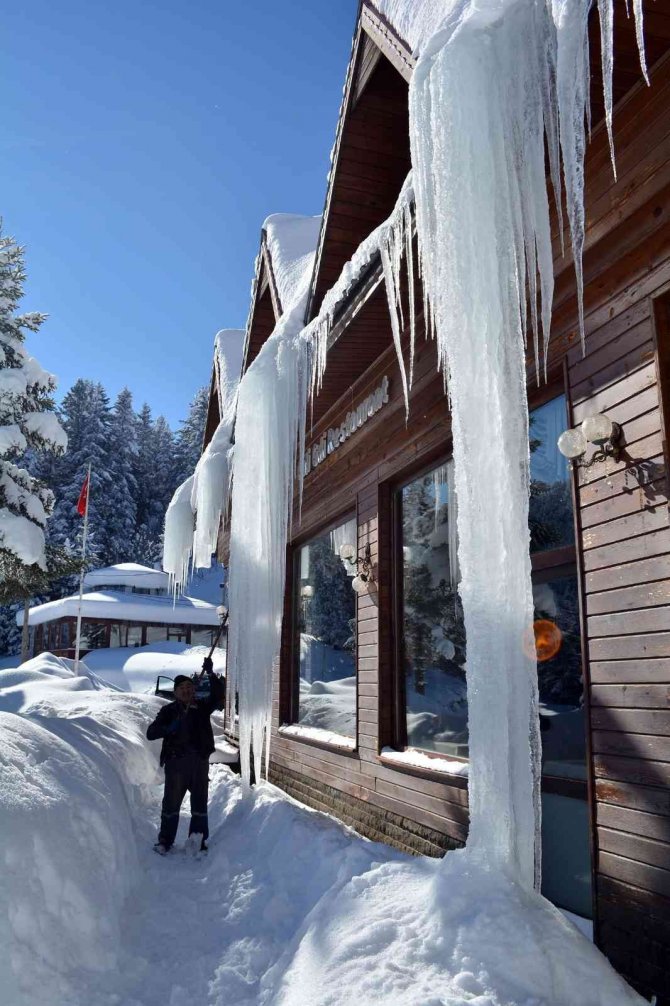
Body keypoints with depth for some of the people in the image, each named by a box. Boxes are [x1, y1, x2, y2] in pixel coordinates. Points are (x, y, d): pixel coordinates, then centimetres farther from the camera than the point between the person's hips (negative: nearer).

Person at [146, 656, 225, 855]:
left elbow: (218, 697, -9)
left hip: (200, 762, 2)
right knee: (171, 803, 4)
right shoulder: (169, 710, 2)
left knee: (199, 803, 9)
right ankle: (165, 841, 19)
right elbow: (151, 733, -3)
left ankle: (199, 842, 19)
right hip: (175, 762, -2)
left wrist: (211, 674, -20)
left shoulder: (202, 707, 6)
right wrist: (169, 728, -22)